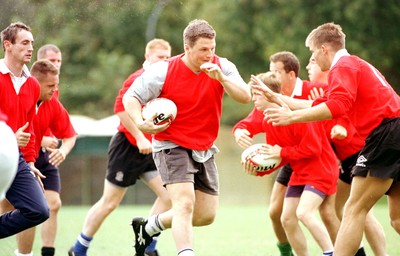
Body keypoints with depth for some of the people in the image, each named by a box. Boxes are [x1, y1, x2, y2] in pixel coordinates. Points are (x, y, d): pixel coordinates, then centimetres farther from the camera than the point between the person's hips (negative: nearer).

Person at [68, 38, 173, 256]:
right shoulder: (139, 79, -15)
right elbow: (121, 108, -23)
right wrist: (140, 138, -24)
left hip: (149, 150, 7)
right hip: (127, 147, -7)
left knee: (168, 195, -6)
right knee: (109, 203, 1)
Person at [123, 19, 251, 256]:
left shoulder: (222, 67, -6)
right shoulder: (164, 71, -14)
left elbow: (245, 97, -17)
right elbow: (131, 97, -6)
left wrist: (221, 77, -32)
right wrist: (141, 123, -24)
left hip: (204, 150, 5)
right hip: (172, 146, -5)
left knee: (206, 215, 10)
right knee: (185, 204, -23)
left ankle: (149, 226, 31)